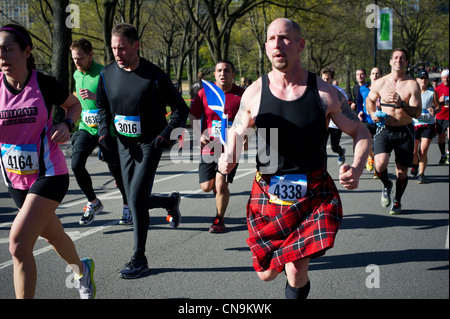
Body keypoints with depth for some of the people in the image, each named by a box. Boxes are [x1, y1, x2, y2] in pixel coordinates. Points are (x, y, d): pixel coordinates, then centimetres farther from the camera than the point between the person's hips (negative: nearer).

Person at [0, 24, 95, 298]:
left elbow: (75, 104, 8)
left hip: (49, 175, -4)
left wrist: (67, 124, -11)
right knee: (52, 235, 24)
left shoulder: (45, 84, -11)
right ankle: (81, 269, 55)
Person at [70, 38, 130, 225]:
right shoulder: (77, 74, 9)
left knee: (116, 169, 0)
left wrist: (95, 96, -32)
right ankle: (93, 203, 7)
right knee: (76, 164, -13)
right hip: (85, 128, 5)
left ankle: (128, 206, 22)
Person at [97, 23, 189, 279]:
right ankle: (171, 201, 43)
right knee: (135, 202, 11)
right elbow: (103, 107, 16)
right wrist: (104, 131, -1)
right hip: (125, 144, 6)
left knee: (137, 199, -13)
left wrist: (166, 134, -21)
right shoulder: (107, 74, -1)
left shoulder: (154, 76, -16)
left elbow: (181, 109, -8)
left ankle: (139, 259, 0)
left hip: (149, 145, -6)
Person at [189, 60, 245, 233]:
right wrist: (200, 135, -7)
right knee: (206, 186, 4)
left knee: (221, 185, -10)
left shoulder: (241, 94, -3)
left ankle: (219, 220, 9)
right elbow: (194, 116, 8)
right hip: (208, 146, 3)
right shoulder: (204, 93, 1)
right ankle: (220, 190, 40)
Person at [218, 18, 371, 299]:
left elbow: (361, 132, 3)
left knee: (296, 272, -13)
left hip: (314, 196, -2)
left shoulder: (325, 93, -7)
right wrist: (229, 157, -10)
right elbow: (237, 130, 13)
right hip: (267, 195, 2)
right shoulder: (254, 92, -3)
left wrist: (357, 168, -17)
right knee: (267, 274, 10)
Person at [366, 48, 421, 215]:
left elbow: (417, 113, -11)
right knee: (380, 164, -22)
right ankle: (386, 185, 12)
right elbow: (369, 100, 20)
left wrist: (402, 104, -28)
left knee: (402, 171, 5)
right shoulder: (379, 83, 1)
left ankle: (397, 201, 31)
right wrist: (373, 114, 1)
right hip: (384, 130, 0)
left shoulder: (412, 85, -4)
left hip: (405, 132, 0)